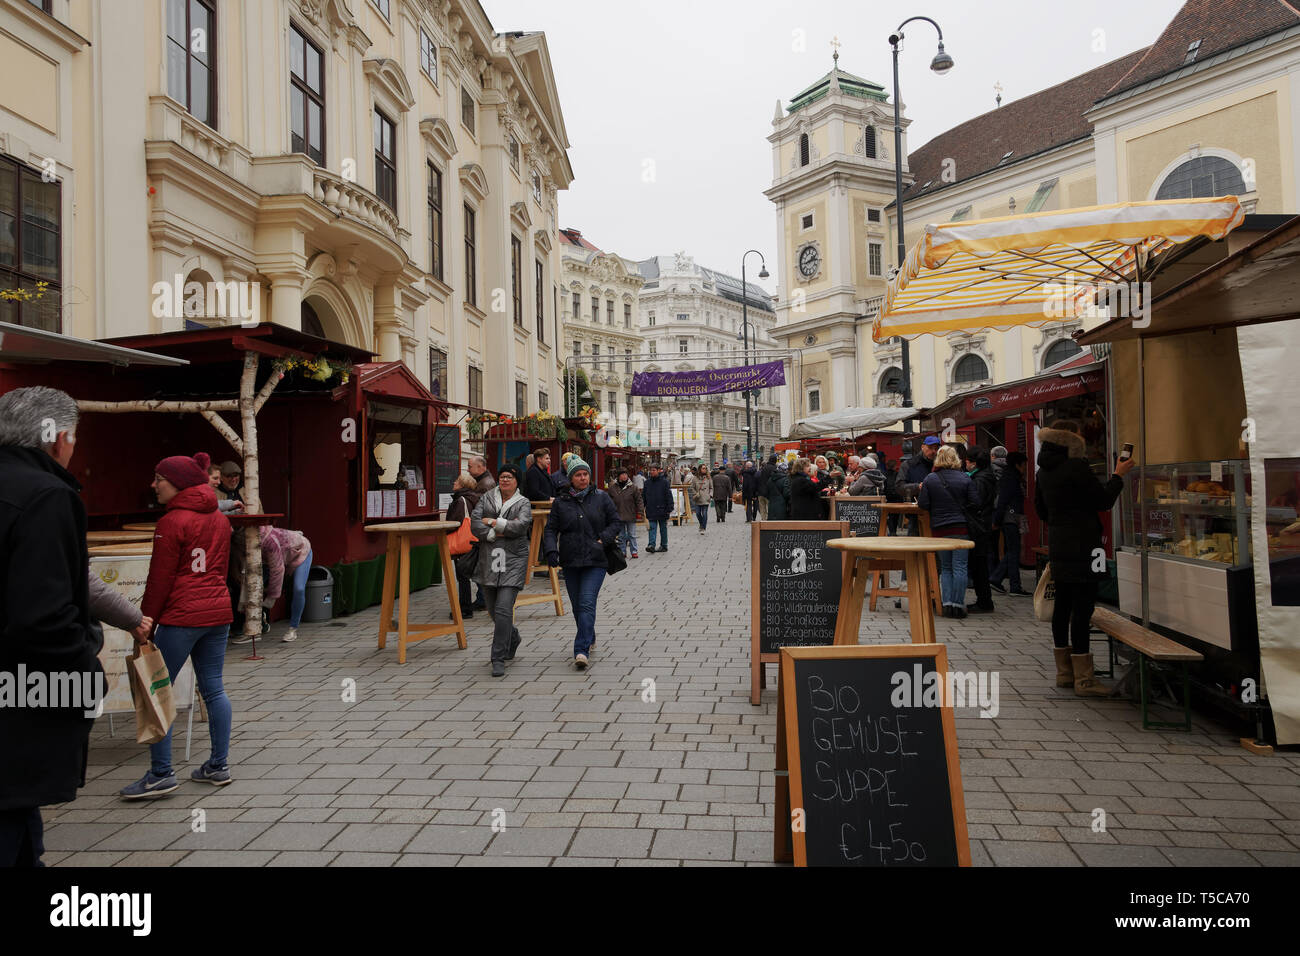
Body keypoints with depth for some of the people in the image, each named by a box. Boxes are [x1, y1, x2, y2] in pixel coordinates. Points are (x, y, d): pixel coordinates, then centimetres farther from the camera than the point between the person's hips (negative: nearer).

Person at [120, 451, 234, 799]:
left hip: (181, 617, -7)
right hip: (218, 612, 8)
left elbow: (160, 579, -9)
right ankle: (218, 766, 16)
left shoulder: (172, 522, -11)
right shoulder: (220, 520, 11)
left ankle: (160, 774, 3)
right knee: (213, 689, 11)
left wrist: (146, 620, -1)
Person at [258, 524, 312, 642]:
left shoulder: (270, 541, -43)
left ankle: (293, 629, -9)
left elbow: (277, 570, -35)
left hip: (300, 551, -7)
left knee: (299, 589, -22)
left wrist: (271, 598, -26)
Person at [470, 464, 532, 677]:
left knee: (503, 609, -13)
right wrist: (494, 534, -14)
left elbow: (521, 525, -14)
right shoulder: (486, 499, 11)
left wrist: (492, 522, -8)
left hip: (513, 561, -4)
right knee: (493, 610, 13)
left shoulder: (524, 503, 4)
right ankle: (512, 638, 42)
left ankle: (499, 659, -6)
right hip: (488, 561, 4)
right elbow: (474, 522, -2)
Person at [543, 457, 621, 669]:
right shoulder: (560, 501, 5)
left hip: (595, 561, -2)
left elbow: (615, 522, 8)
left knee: (587, 603, -14)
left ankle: (582, 650, -17)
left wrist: (603, 540, -8)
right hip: (570, 562, 3)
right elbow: (551, 528, 5)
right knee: (577, 606, 11)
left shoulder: (601, 497, 3)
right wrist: (551, 549, -11)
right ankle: (590, 639, 34)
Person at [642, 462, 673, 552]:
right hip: (651, 511, 3)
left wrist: (669, 509, -11)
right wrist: (643, 506, 8)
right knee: (652, 528, -5)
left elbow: (669, 496, -7)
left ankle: (664, 546, 17)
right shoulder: (647, 482, 5)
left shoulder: (664, 481, -7)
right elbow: (643, 495, 14)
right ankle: (652, 545, -11)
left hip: (662, 510, -3)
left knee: (663, 529, 9)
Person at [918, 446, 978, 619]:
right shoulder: (964, 478, -2)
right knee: (959, 566, 0)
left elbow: (923, 504, -5)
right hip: (961, 528, -1)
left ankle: (947, 604, 5)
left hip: (939, 529, 1)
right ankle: (958, 605, -2)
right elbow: (974, 503, -3)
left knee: (945, 567, 11)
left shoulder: (929, 479, -2)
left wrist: (920, 492, 14)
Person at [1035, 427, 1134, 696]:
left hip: (1058, 544, 9)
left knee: (1063, 606, 13)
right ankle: (1084, 679, -2)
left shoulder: (1044, 471, 10)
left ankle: (1064, 672, 22)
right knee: (1082, 607, -6)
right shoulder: (1076, 467, -16)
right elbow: (1104, 501, -8)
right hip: (1081, 547, -8)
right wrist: (1118, 476, 5)